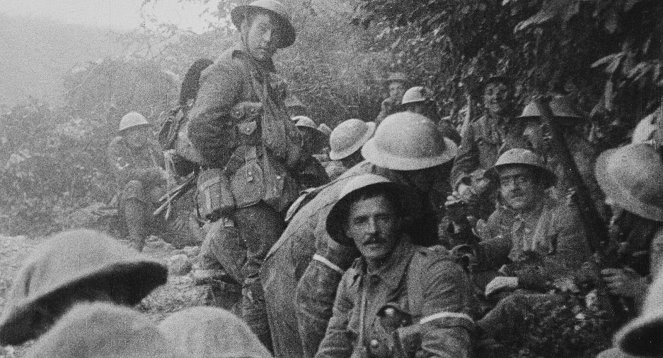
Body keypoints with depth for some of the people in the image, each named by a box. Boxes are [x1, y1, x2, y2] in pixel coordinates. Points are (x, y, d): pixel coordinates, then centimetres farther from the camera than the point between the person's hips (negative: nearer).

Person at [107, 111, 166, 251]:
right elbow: (126, 175, -20)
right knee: (134, 186, -34)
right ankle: (136, 241, -37)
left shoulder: (153, 147, 3)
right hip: (131, 203, -2)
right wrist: (157, 173, -24)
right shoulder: (116, 147, -5)